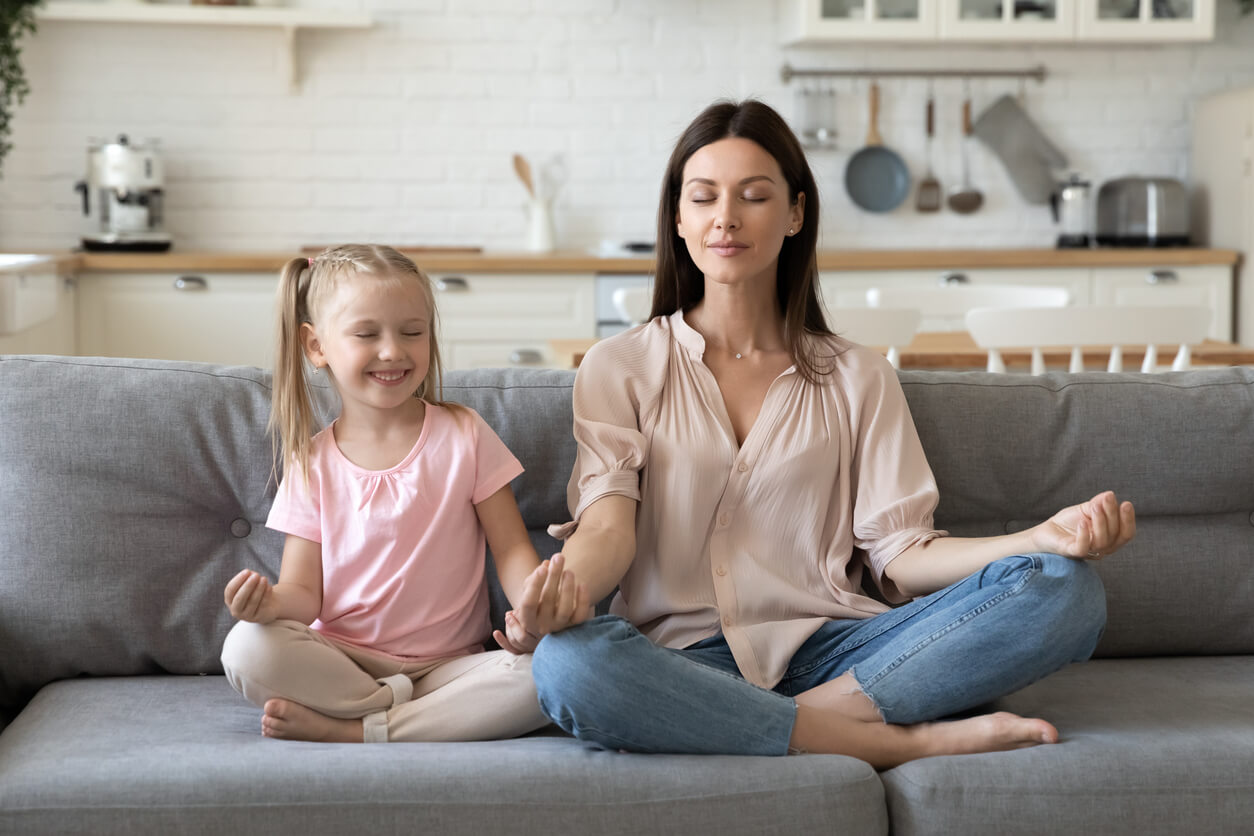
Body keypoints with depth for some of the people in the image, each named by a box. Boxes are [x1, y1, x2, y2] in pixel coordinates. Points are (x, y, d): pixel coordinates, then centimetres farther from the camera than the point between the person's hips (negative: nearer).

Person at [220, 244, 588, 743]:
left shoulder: (463, 435, 2)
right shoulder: (313, 464, 4)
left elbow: (511, 549, -1)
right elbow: (305, 592, 2)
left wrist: (535, 601, -25)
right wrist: (271, 601, -23)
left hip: (448, 663, 0)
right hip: (341, 660, 0)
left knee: (544, 673, -30)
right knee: (248, 647, -29)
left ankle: (349, 731, -24)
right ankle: (404, 712, -18)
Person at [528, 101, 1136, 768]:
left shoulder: (858, 379, 16)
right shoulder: (618, 368, 12)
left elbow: (899, 553, 6)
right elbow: (608, 525, -3)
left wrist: (1043, 537, -13)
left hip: (828, 651, 2)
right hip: (681, 657, -1)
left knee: (1065, 589, -19)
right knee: (566, 661, -38)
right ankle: (898, 742, -26)